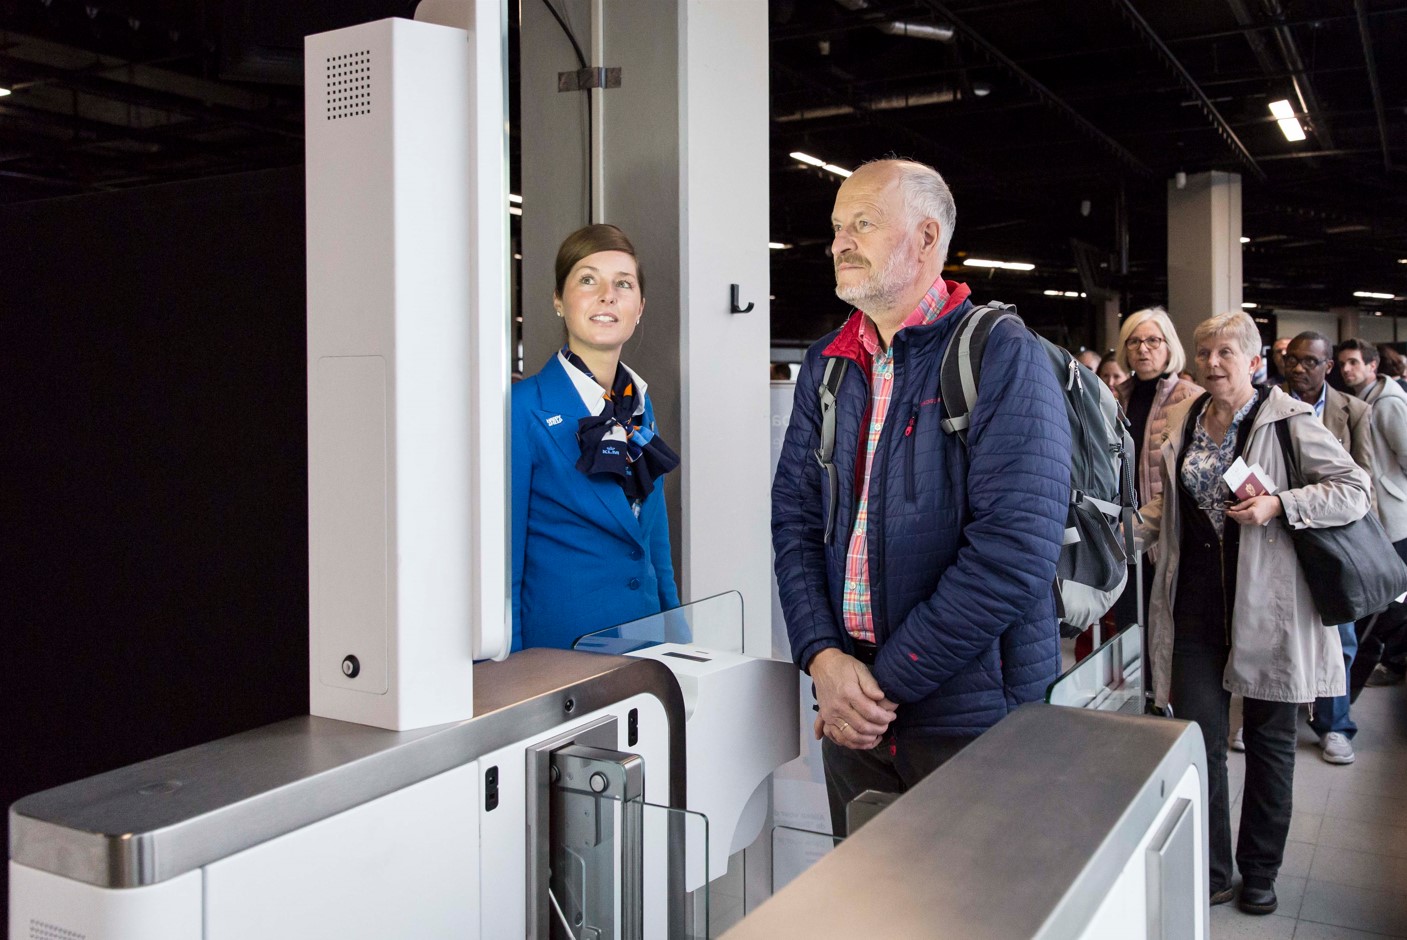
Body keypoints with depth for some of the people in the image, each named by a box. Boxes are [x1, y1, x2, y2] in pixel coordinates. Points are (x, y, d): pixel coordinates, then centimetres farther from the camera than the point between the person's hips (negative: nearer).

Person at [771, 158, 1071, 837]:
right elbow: (794, 516, 5)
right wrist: (823, 657, -11)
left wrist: (887, 681, -17)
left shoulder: (1002, 359, -12)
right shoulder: (826, 366, 8)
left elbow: (1014, 555, -21)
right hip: (850, 712, 6)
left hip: (971, 714, -5)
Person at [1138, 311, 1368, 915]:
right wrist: (1128, 529, 4)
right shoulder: (1182, 422, 9)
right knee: (1199, 739, 2)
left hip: (1268, 603, -3)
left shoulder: (1288, 421, -6)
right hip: (1196, 600, 4)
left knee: (1269, 740, 10)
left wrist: (1277, 504, -20)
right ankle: (1210, 872, 18)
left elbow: (1355, 491, -8)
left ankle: (1260, 872, 27)